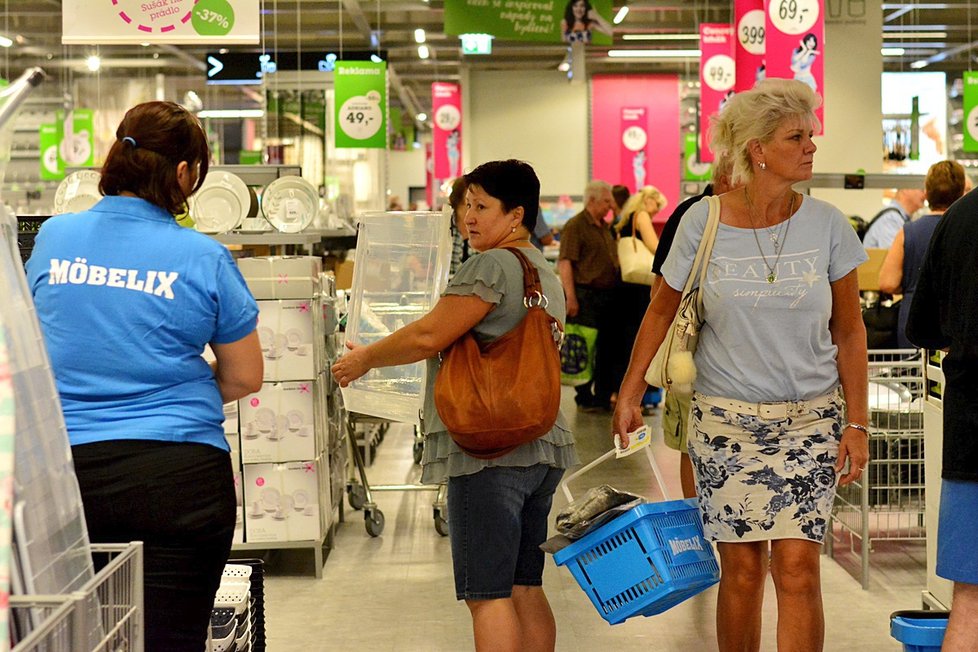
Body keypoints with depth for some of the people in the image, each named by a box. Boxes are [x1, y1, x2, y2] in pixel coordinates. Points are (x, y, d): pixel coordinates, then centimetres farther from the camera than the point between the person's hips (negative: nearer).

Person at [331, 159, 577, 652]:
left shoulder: (491, 265, -12)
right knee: (525, 589, 16)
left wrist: (364, 359, -1)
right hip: (543, 447, 9)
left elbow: (429, 336, -16)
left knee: (488, 594, -5)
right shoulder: (548, 275, 17)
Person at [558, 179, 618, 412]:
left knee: (607, 348, 9)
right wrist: (571, 297, -21)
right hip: (585, 295, -8)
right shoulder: (575, 226, -8)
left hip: (607, 295, 8)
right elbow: (564, 262, -15)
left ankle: (603, 396, 18)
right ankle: (584, 399, 6)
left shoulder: (604, 227, 18)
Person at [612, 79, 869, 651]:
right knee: (742, 569, 4)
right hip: (727, 420, 0)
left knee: (797, 567, -7)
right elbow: (663, 307, 8)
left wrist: (856, 424, -1)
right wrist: (631, 390, 4)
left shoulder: (826, 224, -3)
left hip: (811, 420, 0)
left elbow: (849, 330, 4)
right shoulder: (704, 222, -6)